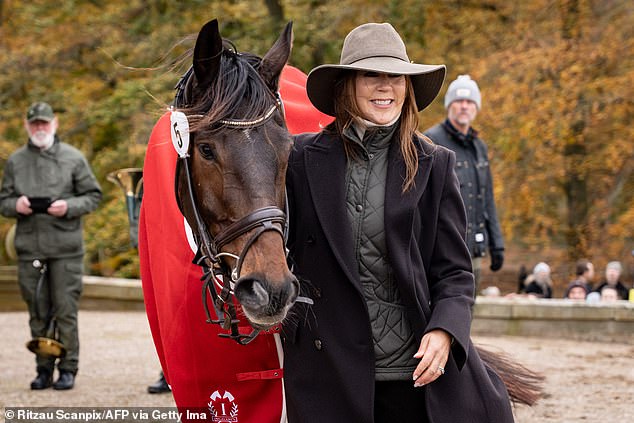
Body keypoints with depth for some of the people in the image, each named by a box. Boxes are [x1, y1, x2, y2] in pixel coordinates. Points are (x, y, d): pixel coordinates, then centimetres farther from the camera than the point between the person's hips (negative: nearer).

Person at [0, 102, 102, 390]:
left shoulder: (73, 158, 3)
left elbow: (93, 196, 4)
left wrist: (68, 207, -13)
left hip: (65, 247, -3)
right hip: (29, 248, 3)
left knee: (65, 310, -3)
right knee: (38, 313, 7)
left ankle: (68, 369, 6)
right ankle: (44, 369, 15)